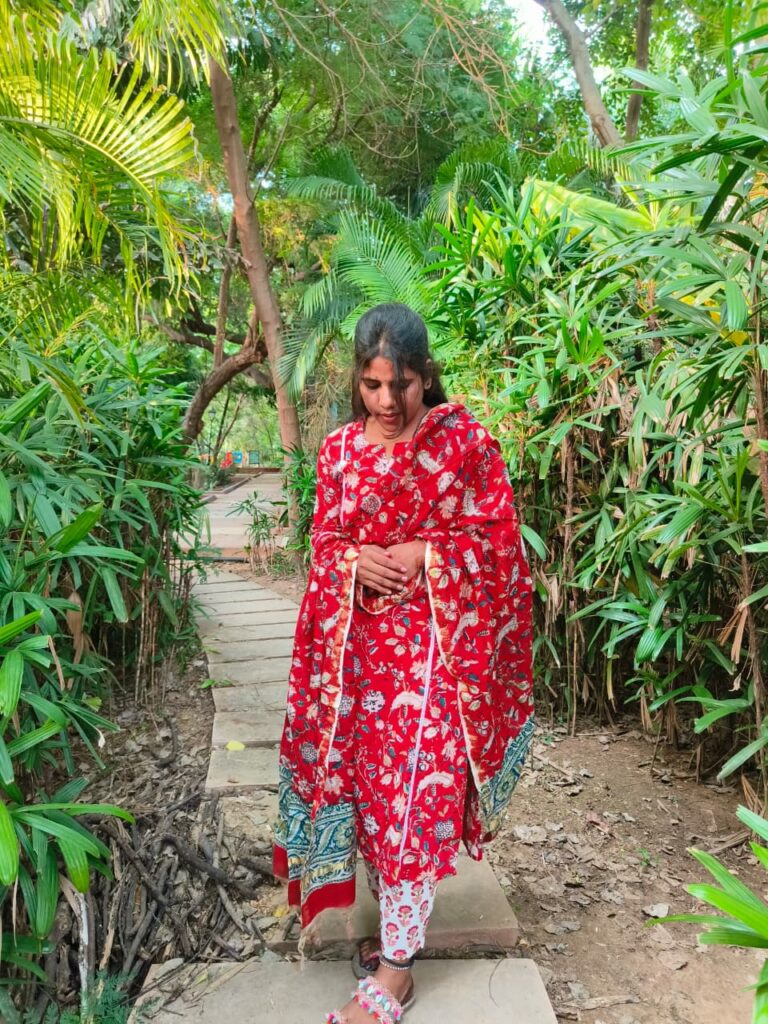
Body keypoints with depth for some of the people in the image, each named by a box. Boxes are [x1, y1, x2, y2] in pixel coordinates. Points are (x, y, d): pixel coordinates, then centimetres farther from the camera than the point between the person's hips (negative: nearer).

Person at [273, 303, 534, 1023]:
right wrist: (356, 560, -12)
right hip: (357, 644, 4)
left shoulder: (466, 441, -6)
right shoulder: (340, 450, 5)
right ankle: (397, 916, 37)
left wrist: (422, 554, -16)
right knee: (366, 782, 12)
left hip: (435, 644, -4)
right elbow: (324, 540, 10)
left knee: (414, 795, -1)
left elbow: (496, 538, -4)